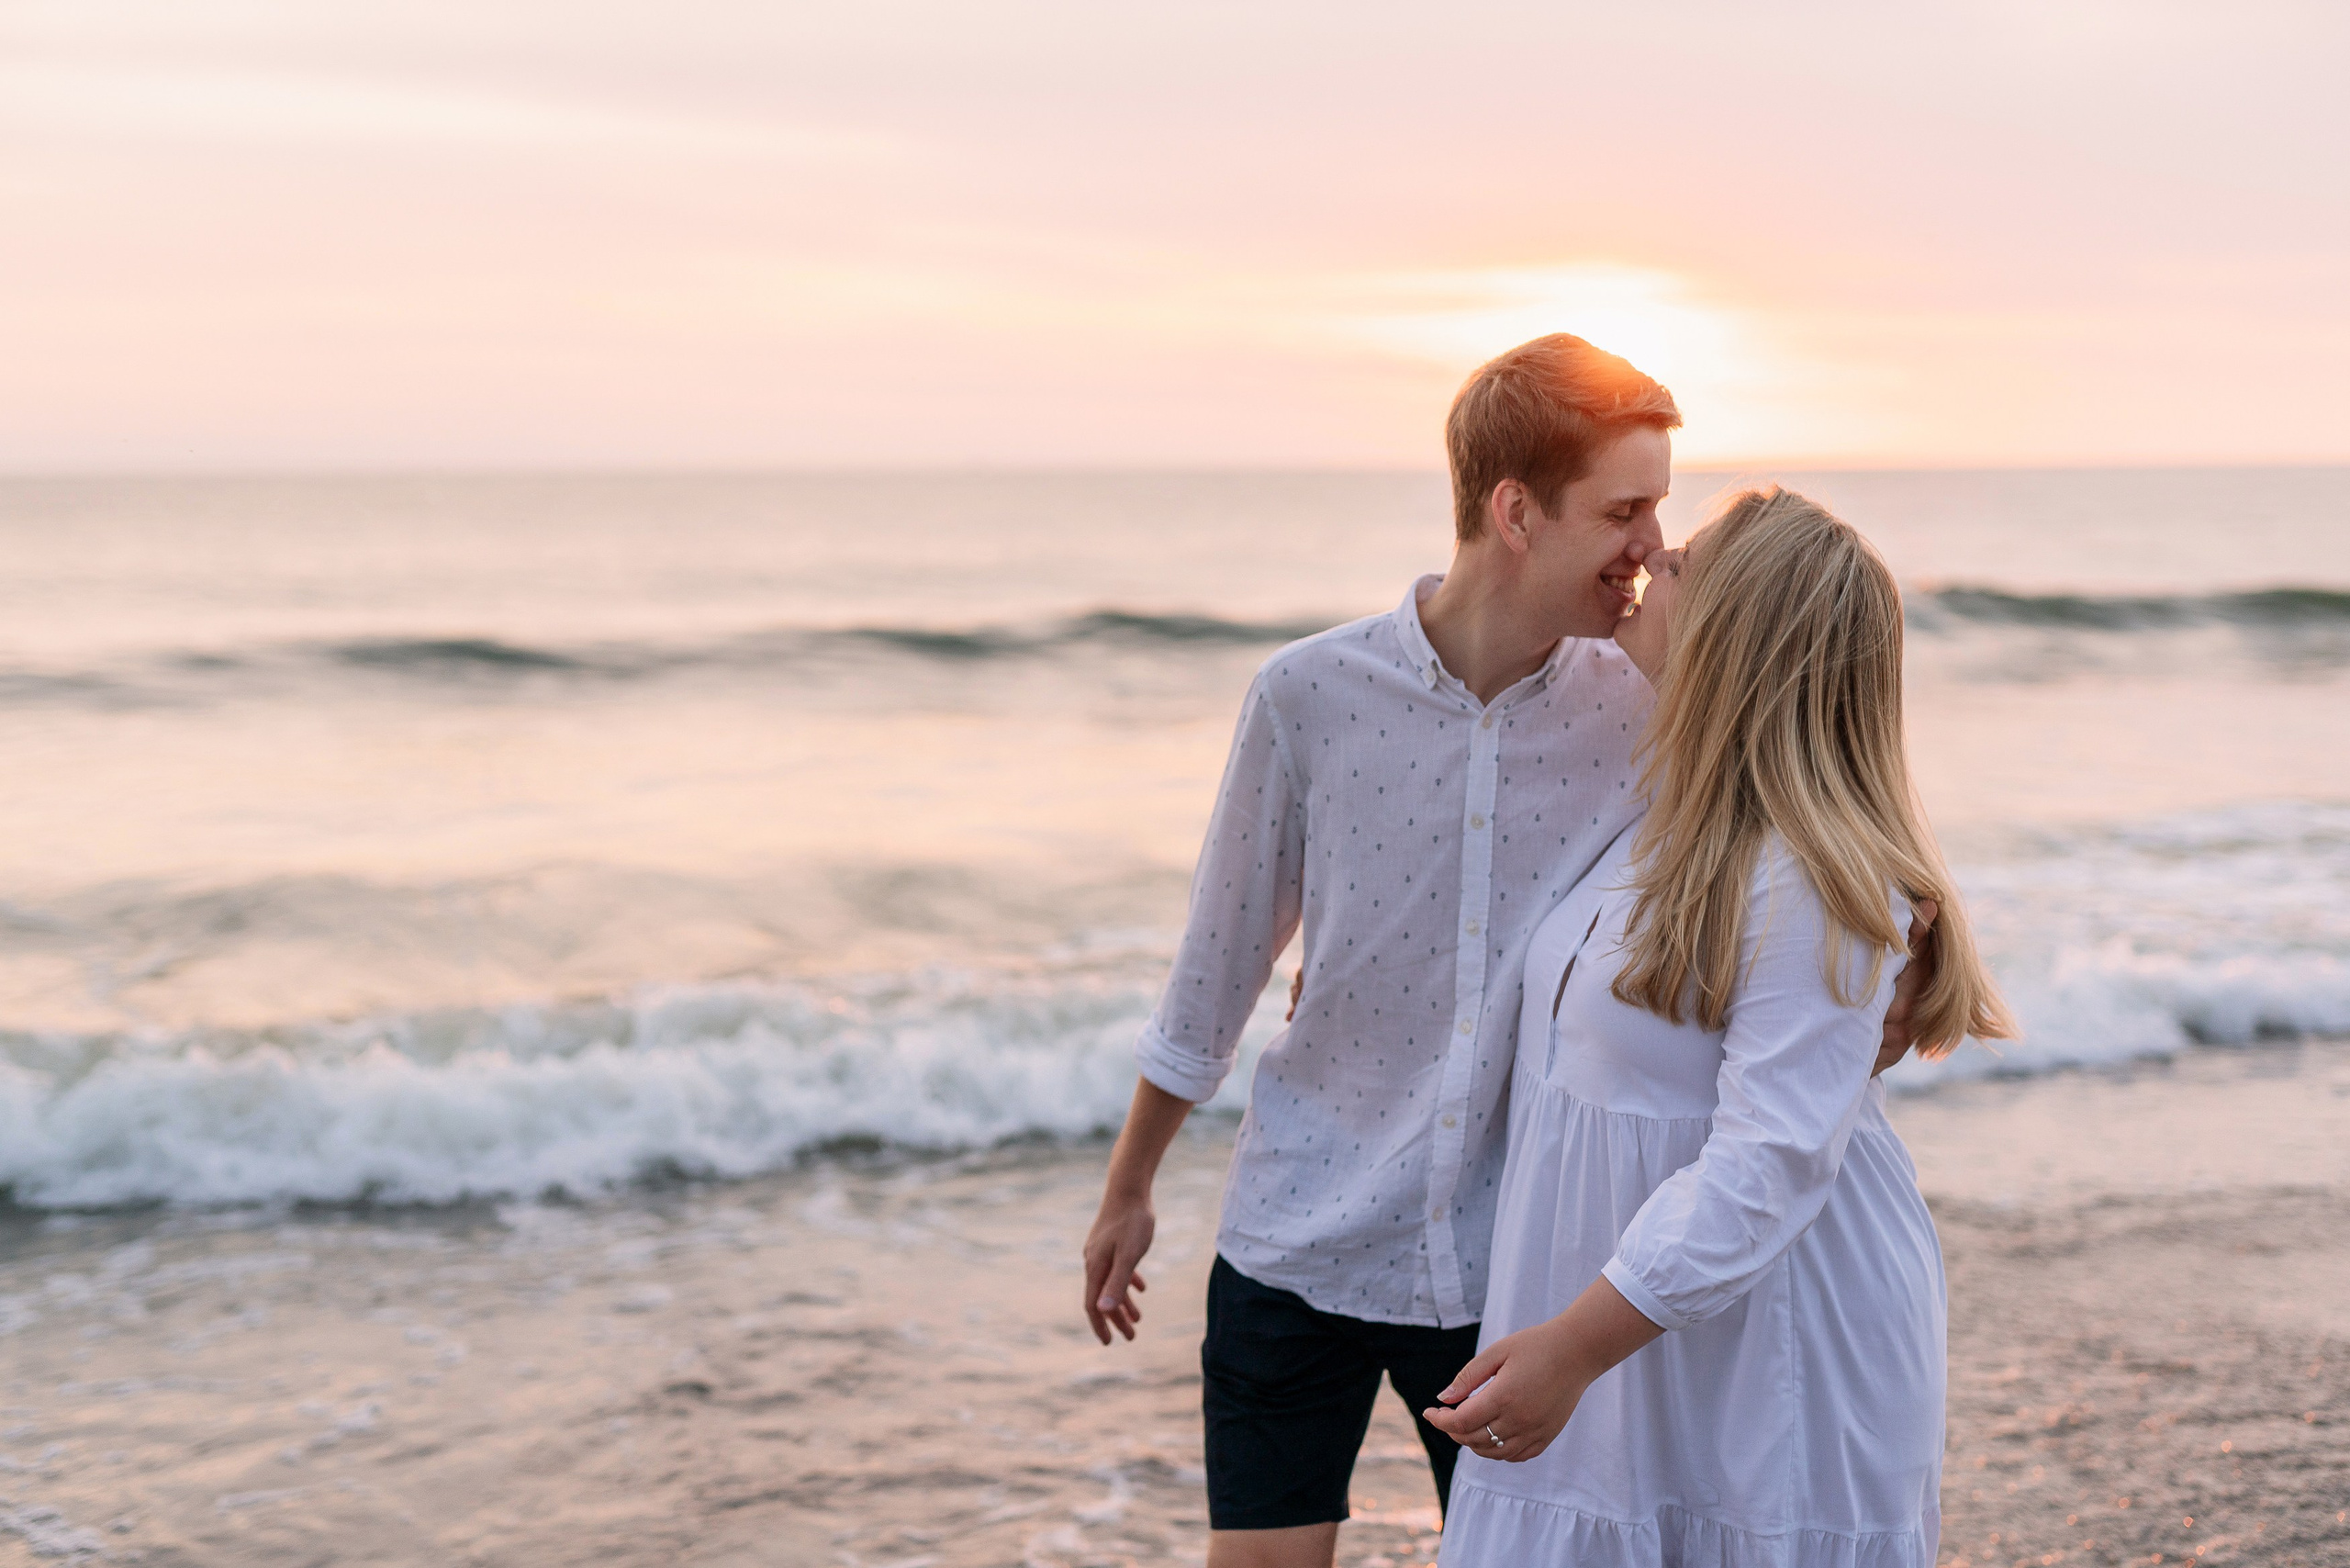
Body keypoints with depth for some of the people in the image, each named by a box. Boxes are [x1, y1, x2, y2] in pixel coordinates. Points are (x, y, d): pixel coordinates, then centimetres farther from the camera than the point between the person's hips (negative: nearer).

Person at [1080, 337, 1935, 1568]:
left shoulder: (1640, 710, -6)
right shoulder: (1309, 694, -9)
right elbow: (1222, 954, 3)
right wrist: (1128, 1188, 11)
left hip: (1512, 1266, 1)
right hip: (1298, 1241, -1)